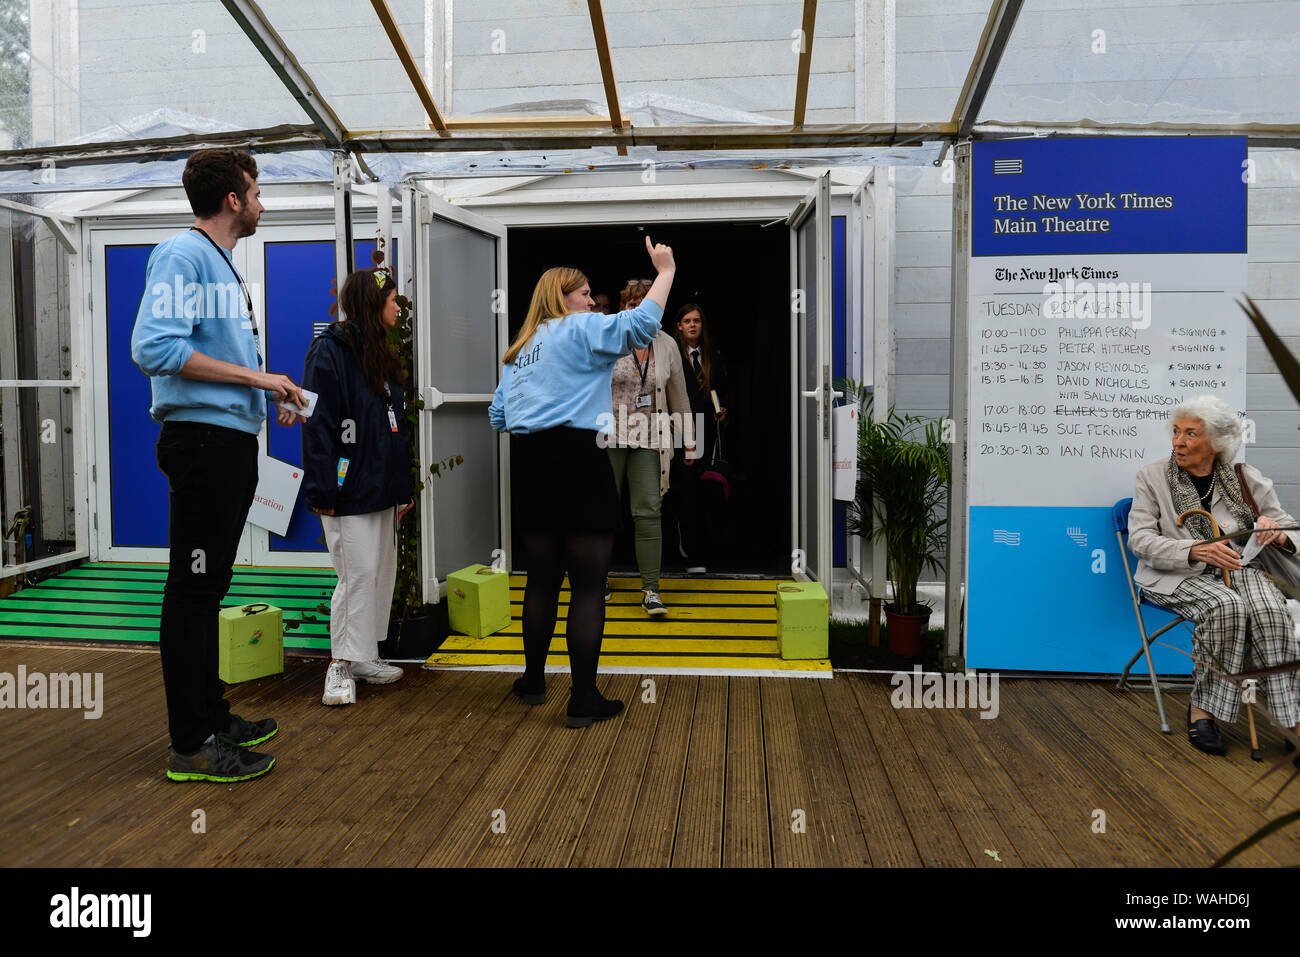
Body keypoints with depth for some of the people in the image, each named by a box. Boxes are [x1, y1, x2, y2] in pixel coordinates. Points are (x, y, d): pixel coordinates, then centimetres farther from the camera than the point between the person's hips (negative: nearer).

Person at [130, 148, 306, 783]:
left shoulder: (223, 266, 20)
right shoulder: (183, 256, -10)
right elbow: (154, 348, -22)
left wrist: (269, 397, 13)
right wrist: (254, 376, -18)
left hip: (232, 441, 10)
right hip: (202, 439, -10)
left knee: (208, 589, 15)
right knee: (193, 591, -4)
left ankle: (212, 718, 27)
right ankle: (191, 746, 4)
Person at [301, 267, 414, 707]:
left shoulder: (379, 354, 17)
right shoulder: (329, 350, -10)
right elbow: (318, 424, -15)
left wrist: (402, 486, 16)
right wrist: (322, 492, -19)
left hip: (380, 487, 9)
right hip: (349, 488, -9)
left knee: (382, 571, 11)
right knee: (358, 574, -7)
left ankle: (362, 656, 23)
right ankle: (340, 666, 6)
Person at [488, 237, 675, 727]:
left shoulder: (519, 348, 19)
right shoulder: (579, 329, -3)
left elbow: (498, 416, 18)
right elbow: (640, 324, -15)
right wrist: (665, 272, -4)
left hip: (530, 467, 8)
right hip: (577, 462, -7)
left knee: (542, 578, 17)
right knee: (588, 584, -2)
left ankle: (534, 679, 28)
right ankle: (583, 699, 2)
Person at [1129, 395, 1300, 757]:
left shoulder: (1246, 478, 8)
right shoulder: (1153, 476, 1)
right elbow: (1140, 539, -8)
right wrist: (1195, 550, -24)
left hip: (1240, 568, 3)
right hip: (1178, 576, -2)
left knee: (1270, 611, -30)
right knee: (1225, 606, -33)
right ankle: (1202, 710, -21)